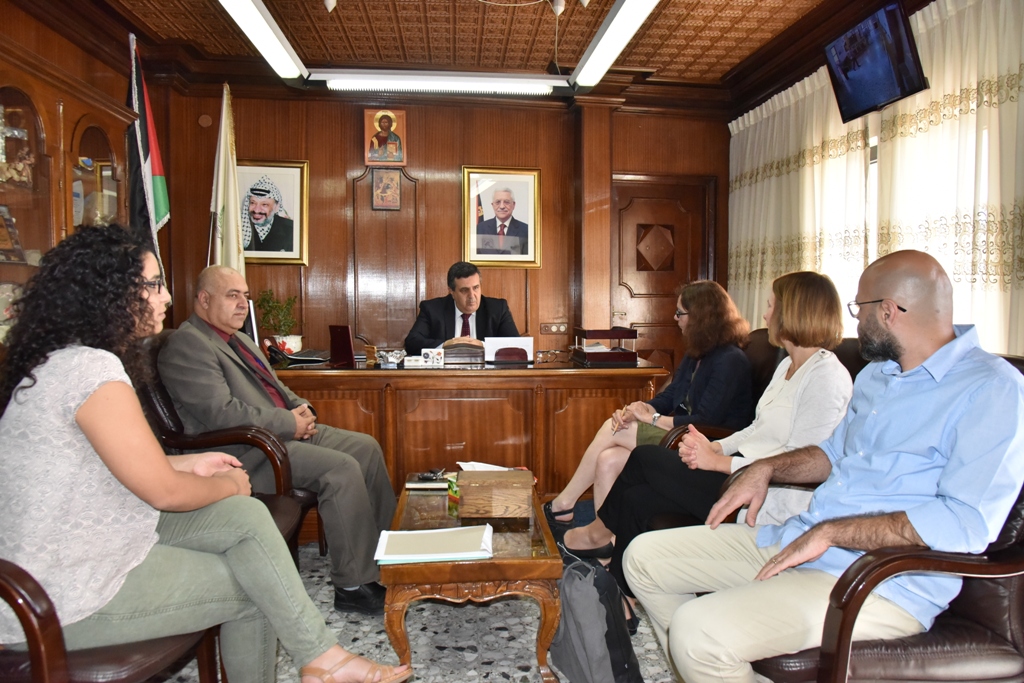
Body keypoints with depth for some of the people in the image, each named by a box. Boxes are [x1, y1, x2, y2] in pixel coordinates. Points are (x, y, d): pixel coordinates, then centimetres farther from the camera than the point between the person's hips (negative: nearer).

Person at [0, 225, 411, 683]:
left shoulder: (66, 360, 8)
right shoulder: (92, 368, -24)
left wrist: (188, 463, 8)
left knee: (247, 517, 0)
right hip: (67, 602, -9)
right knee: (253, 585, -4)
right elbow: (165, 492, -21)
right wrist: (230, 484, -1)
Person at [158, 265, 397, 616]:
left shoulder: (239, 340, 20)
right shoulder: (187, 344, -12)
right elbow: (222, 413, -22)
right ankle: (353, 585, -13)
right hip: (245, 450, -10)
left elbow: (275, 387, 27)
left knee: (366, 447, 1)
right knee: (343, 469, -25)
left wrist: (301, 408, 4)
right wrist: (290, 423, -17)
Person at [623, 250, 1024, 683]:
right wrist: (766, 468, 12)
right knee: (645, 557, 3)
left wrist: (831, 532, -21)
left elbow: (968, 522, -23)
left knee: (698, 631, -28)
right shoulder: (875, 375, 17)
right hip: (797, 541, 9)